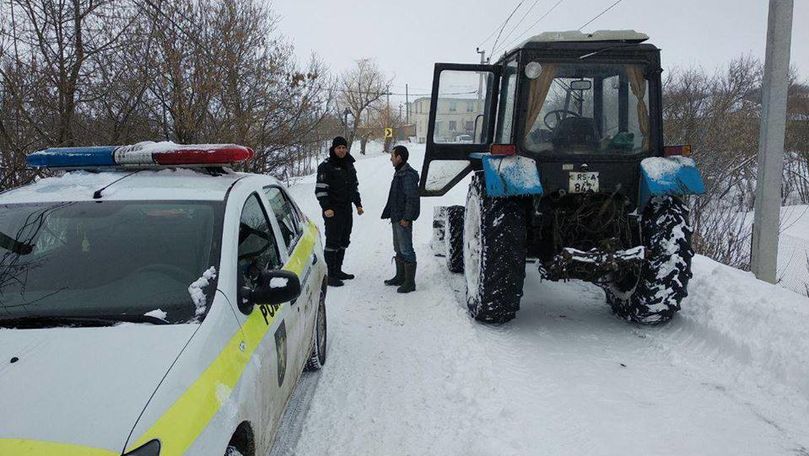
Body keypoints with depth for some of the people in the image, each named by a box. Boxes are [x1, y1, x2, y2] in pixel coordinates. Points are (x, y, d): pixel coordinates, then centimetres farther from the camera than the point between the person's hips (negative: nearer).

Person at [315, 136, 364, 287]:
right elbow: (320, 189, -13)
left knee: (344, 241, 13)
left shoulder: (349, 165, 14)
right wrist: (326, 208, -21)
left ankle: (338, 270, 24)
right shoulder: (326, 166, -9)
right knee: (333, 241, -8)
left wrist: (358, 204, 19)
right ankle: (329, 274, -4)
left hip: (347, 209, 8)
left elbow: (355, 187, 24)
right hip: (333, 210, -8)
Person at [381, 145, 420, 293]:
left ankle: (410, 282, 0)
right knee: (398, 249, 19)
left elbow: (412, 198, -22)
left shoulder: (408, 175, -18)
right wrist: (391, 214, 19)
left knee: (406, 250, -6)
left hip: (403, 219, -11)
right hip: (396, 218, 11)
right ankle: (400, 277, 31)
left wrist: (406, 218, -23)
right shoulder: (399, 173, 14)